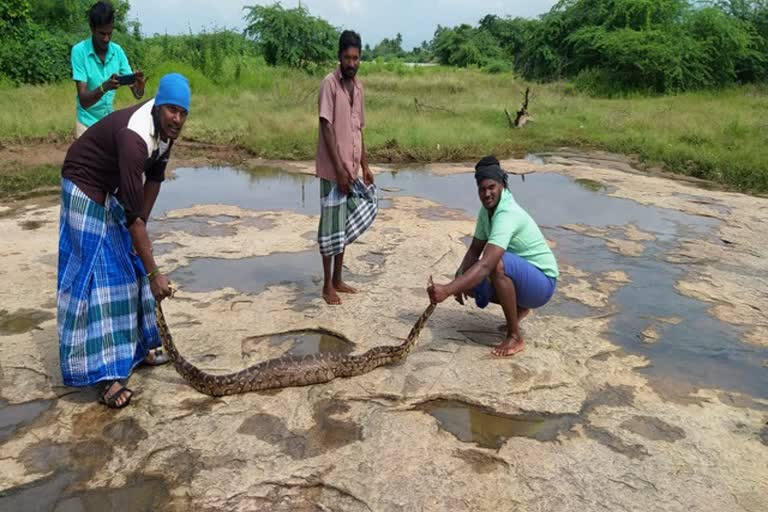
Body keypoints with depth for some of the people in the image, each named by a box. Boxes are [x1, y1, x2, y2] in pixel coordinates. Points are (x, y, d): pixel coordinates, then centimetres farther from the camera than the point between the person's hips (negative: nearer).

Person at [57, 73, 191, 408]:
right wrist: (154, 273, -36)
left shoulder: (167, 128, -11)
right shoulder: (135, 137, -37)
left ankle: (136, 346, 22)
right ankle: (105, 374, -10)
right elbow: (132, 212, -38)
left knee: (129, 265, 10)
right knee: (95, 272, -12)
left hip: (114, 187, 9)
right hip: (86, 186, -8)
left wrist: (142, 224, 2)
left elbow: (155, 177, 3)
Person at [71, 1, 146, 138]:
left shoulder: (117, 51, -4)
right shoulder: (79, 51, -15)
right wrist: (104, 87, -39)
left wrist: (140, 84, -27)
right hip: (87, 123, -4)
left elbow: (137, 94, -4)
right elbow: (84, 101, -21)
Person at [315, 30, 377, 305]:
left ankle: (338, 279, 25)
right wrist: (339, 168, -19)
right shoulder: (329, 84, -11)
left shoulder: (358, 86, 12)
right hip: (333, 169, -7)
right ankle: (327, 285, 11)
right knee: (331, 226, -1)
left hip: (351, 168, 7)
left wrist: (364, 165, 13)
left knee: (346, 223, 13)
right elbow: (326, 128, -16)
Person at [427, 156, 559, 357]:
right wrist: (460, 278, -14)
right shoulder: (487, 209, -1)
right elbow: (475, 250, 5)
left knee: (498, 263, -36)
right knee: (469, 282, -3)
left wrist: (447, 290, -48)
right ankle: (519, 307, 18)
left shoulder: (507, 215, -29)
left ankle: (515, 337, -22)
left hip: (542, 282, -9)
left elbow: (485, 265, -41)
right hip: (519, 277, 9)